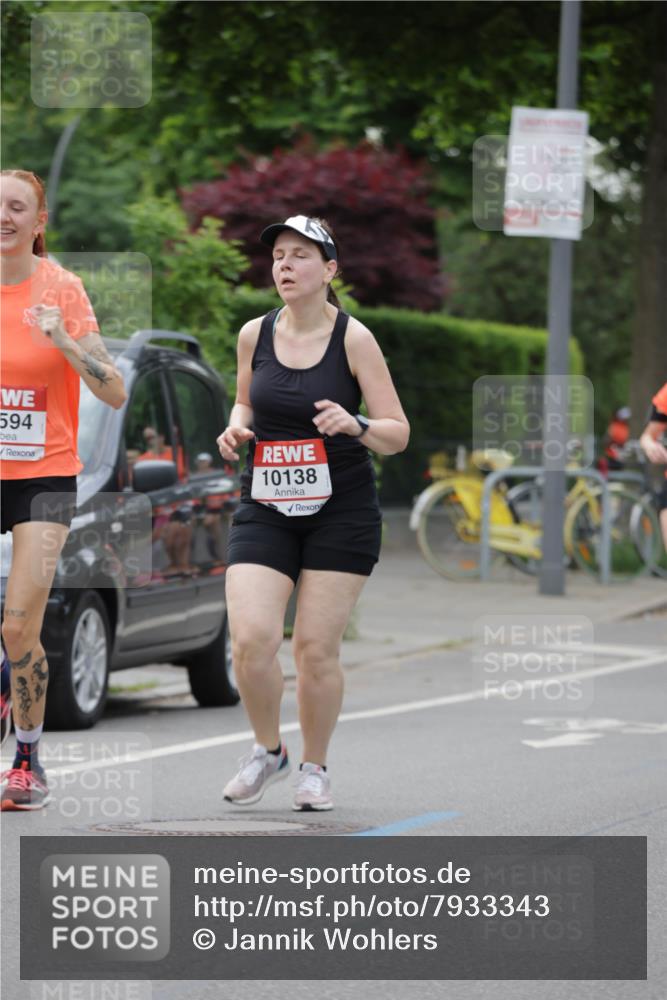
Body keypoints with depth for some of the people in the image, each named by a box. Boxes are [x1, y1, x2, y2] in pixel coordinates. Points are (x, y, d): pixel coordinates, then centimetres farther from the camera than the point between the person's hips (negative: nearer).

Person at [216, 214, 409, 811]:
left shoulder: (353, 338, -7)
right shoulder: (254, 335, 3)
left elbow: (398, 434, -5)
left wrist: (355, 425, -26)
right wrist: (236, 429, 1)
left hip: (341, 512, -2)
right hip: (265, 510, 2)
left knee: (316, 648, -3)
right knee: (251, 639, -14)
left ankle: (315, 768, 19)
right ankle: (268, 750, 12)